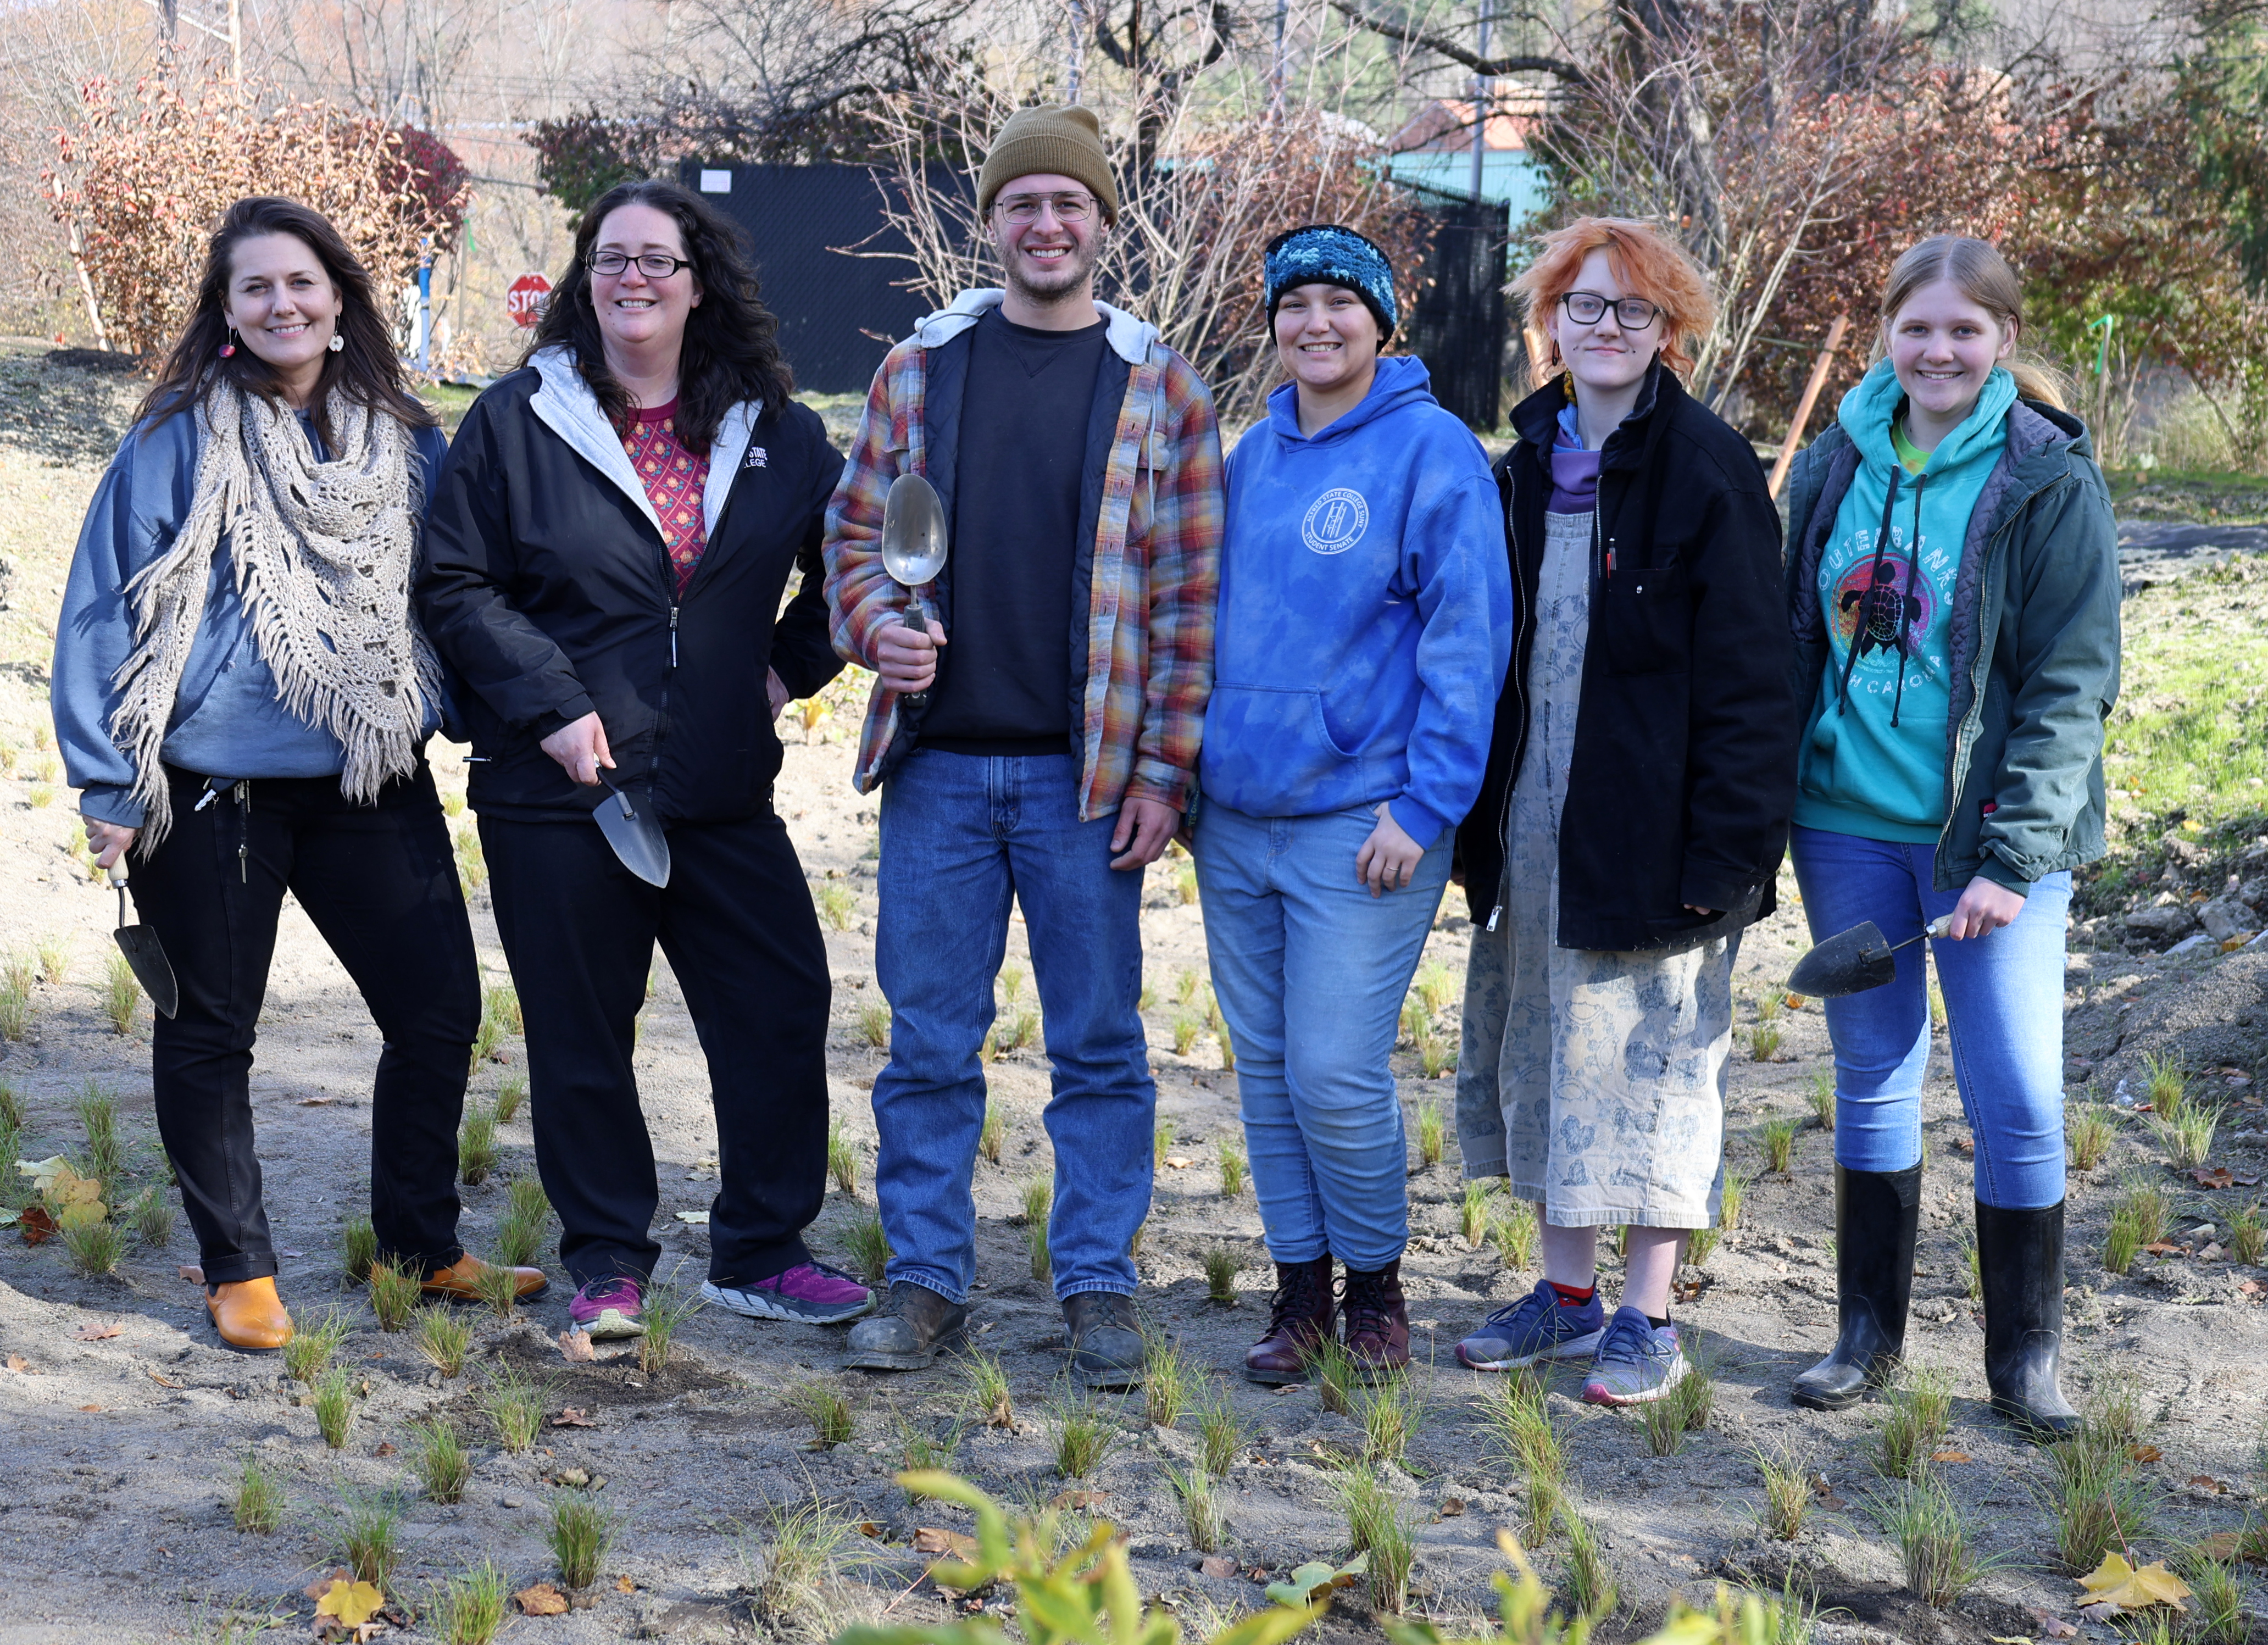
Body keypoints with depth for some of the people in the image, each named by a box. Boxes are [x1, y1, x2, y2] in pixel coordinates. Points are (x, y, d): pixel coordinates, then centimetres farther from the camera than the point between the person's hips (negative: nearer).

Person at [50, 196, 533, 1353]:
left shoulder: (404, 445, 7)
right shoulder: (180, 442, -5)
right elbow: (105, 608, -4)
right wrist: (107, 783, -7)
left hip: (372, 782, 3)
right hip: (210, 791, -3)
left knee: (439, 1009, 4)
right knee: (210, 1032, 7)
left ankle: (421, 1245, 23)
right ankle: (236, 1269, 22)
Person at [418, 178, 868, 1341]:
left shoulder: (773, 433, 7)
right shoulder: (516, 420, -1)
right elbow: (453, 584, -3)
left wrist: (793, 665, 7)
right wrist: (549, 702, -11)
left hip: (724, 793, 3)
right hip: (560, 792, -2)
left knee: (782, 1007, 0)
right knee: (581, 1033, 4)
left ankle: (759, 1254, 15)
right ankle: (606, 1266, 19)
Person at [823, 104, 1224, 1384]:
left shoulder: (1159, 386, 2)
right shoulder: (922, 369, 9)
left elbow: (1189, 593, 0)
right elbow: (857, 531, 15)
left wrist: (1163, 770, -5)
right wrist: (876, 627, -7)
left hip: (1086, 774, -2)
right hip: (937, 764, 2)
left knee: (1100, 1040, 5)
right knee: (929, 1039, 6)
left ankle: (1100, 1282, 15)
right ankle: (928, 1279, 17)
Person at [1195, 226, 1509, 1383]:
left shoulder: (1432, 451, -6)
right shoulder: (1250, 458, 12)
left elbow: (1468, 636, -10)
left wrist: (1426, 803, -14)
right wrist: (1185, 769, 13)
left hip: (1360, 822, -6)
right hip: (1234, 817, 6)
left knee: (1335, 1073, -8)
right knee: (1264, 1064, 9)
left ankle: (1375, 1282, 14)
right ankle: (1300, 1286, 22)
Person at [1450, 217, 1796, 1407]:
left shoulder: (1707, 473, -9)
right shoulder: (1524, 469, 10)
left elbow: (1744, 679, -12)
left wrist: (1725, 850, -18)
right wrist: (1477, 819, 9)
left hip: (1650, 831, -6)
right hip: (1532, 829, 7)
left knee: (1650, 1055, 0)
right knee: (1537, 1049, 12)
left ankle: (1647, 1319, 11)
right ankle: (1567, 1291, 25)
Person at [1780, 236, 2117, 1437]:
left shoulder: (2050, 483, -7)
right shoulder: (1835, 466, 6)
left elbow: (2073, 685, -10)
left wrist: (2015, 854, -16)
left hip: (1988, 835, -4)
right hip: (1848, 823, 4)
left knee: (2016, 1099, -4)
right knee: (1872, 1077, 12)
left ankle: (2026, 1354, 11)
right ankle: (1868, 1331, 24)